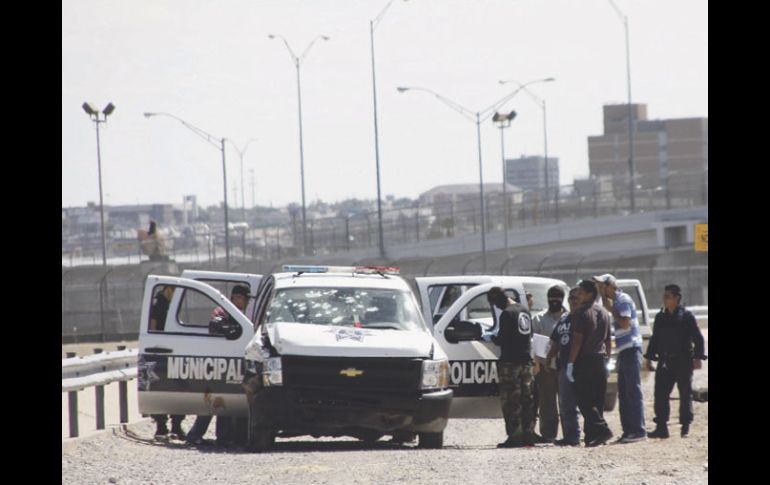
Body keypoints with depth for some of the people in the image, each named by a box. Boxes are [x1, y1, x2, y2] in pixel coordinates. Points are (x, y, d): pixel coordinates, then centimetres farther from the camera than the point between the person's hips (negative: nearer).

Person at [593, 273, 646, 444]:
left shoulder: (623, 300, -11)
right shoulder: (616, 301, 18)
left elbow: (625, 323, -21)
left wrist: (611, 309, -13)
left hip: (631, 348, -10)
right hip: (624, 351, 10)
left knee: (633, 390, -10)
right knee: (623, 392, 11)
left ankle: (639, 430, -12)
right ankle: (628, 430, 14)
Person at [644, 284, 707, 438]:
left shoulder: (686, 316, -3)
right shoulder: (660, 317, 12)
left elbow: (698, 338, -5)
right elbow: (655, 339, 19)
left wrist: (698, 357, -12)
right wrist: (649, 357, 15)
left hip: (683, 362, -4)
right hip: (665, 361, 4)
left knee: (685, 394, 3)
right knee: (660, 393, -5)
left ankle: (685, 427, 12)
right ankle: (661, 427, -4)